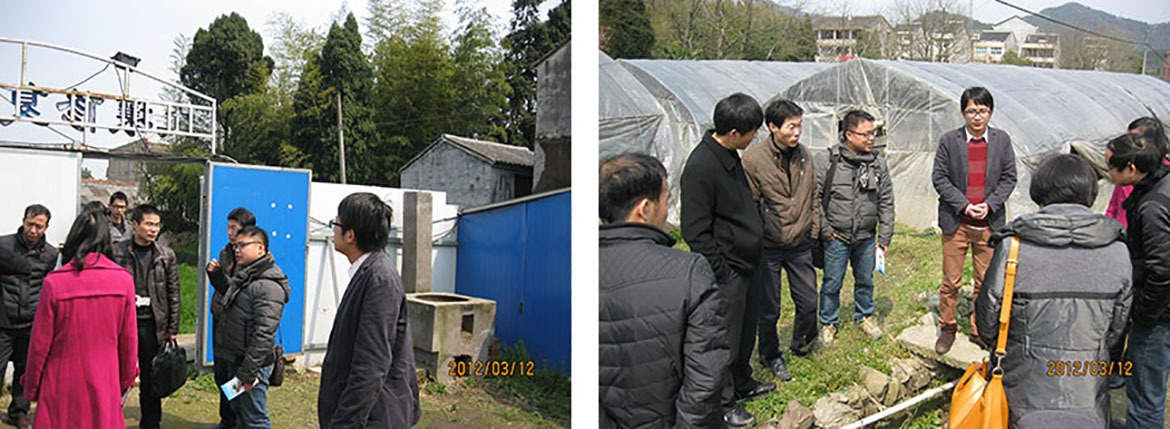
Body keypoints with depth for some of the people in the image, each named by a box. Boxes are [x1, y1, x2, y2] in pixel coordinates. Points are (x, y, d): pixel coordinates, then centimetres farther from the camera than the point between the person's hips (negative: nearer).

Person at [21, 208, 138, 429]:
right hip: (105, 384, 1)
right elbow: (129, 339, 2)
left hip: (62, 385, -1)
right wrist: (127, 379, 16)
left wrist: (31, 386, 11)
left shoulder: (54, 282, -11)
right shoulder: (123, 280, -6)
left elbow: (40, 343, -4)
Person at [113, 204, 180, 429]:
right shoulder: (117, 252, 0)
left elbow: (173, 294, 6)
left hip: (152, 324, 1)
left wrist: (172, 329, 4)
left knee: (151, 378, 8)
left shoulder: (166, 255, 4)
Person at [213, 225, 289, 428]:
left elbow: (264, 334, -25)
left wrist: (247, 372, -25)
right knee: (239, 411, 20)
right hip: (233, 359, 10)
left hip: (252, 363, -10)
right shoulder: (243, 277, 12)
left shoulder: (269, 286, -21)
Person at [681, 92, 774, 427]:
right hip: (726, 269, -9)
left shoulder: (730, 155, 5)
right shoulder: (700, 168, -26)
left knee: (746, 329, 23)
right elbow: (695, 232, -24)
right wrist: (721, 272, -19)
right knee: (725, 338, 5)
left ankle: (742, 383, 42)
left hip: (744, 264, 9)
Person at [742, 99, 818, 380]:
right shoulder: (753, 159, -15)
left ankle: (801, 345, 37)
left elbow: (813, 198, 13)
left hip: (800, 245, 5)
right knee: (769, 309, 7)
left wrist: (814, 233, 11)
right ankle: (771, 356, 29)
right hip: (768, 248, -4)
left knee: (809, 302, 10)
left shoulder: (804, 156, 3)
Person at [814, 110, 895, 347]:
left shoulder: (879, 164, 1)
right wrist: (824, 230, -9)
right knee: (832, 283, 8)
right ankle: (828, 323, 26)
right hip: (836, 238, -3)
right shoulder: (825, 161, -12)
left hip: (867, 238, 3)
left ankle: (864, 316, 40)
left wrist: (884, 237, 5)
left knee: (865, 280, 19)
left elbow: (886, 203, 7)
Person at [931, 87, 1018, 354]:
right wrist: (964, 206, -14)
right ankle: (947, 328, 21)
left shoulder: (1002, 140, 3)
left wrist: (989, 205, -11)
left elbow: (1009, 178, 4)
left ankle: (980, 330, 23)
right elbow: (939, 178, -4)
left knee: (985, 282, 9)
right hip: (955, 222, -2)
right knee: (951, 281, 5)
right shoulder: (949, 140, -3)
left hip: (990, 223, 2)